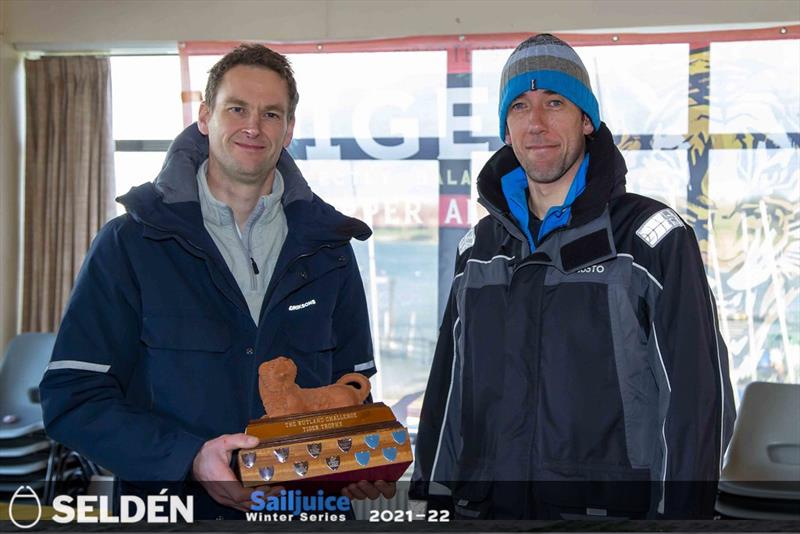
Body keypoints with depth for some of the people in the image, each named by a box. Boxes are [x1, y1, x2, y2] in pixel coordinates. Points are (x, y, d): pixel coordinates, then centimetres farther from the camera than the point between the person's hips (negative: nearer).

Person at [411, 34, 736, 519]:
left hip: (613, 502, -4)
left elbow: (696, 399, -9)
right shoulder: (479, 249, 9)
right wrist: (432, 497, 8)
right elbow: (449, 393, 12)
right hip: (485, 506, 4)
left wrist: (679, 511, -14)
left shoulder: (652, 238, -6)